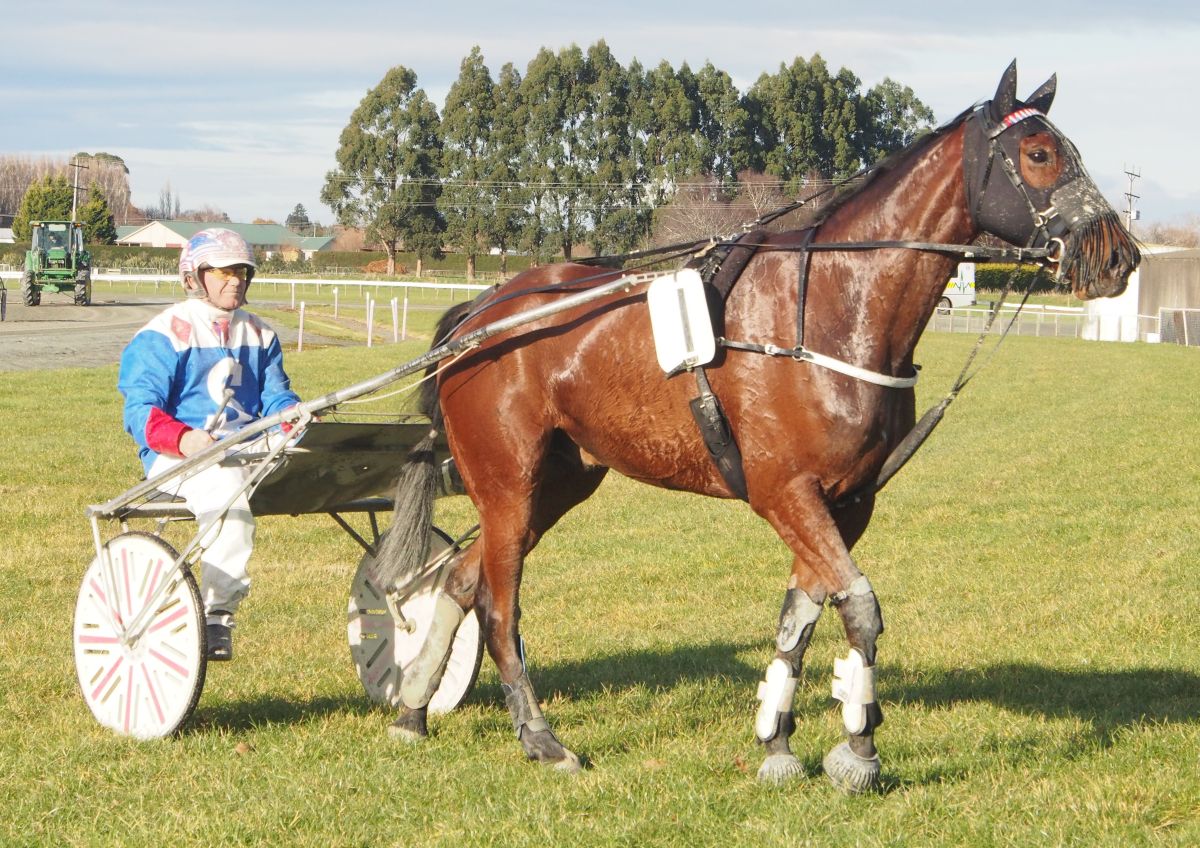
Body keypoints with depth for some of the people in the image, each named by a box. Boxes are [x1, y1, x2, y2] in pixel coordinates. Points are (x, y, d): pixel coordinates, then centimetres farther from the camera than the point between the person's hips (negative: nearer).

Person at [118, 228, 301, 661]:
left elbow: (277, 399, 18)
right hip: (178, 460, -5)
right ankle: (216, 615, -30)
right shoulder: (166, 333, 3)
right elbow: (140, 410, -6)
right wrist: (184, 439, -27)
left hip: (251, 451, 5)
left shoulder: (259, 335, 23)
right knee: (227, 488, -39)